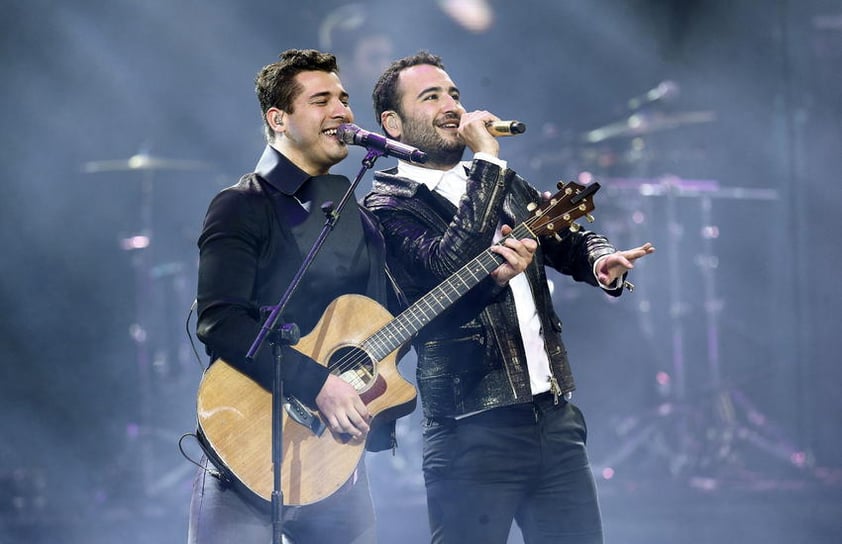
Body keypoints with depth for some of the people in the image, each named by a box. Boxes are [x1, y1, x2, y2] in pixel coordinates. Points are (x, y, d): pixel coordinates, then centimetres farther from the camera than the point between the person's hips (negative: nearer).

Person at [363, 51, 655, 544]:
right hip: (473, 428, -6)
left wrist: (601, 262, -1)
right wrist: (487, 162, -15)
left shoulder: (505, 187, 18)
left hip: (556, 416, 6)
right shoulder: (389, 205, -4)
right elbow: (450, 264, -20)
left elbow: (569, 242, 23)